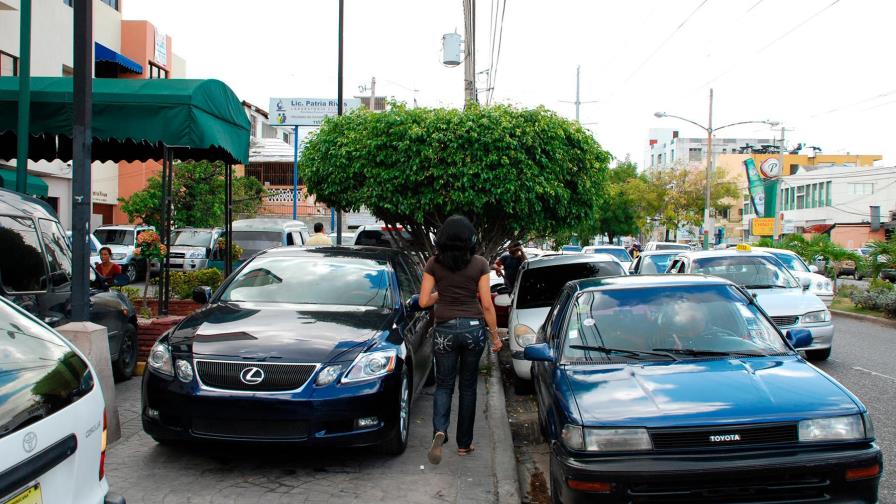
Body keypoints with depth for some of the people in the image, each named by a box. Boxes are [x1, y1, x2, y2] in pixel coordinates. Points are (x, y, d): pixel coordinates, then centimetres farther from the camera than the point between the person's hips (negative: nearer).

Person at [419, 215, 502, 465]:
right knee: (468, 386, 13)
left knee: (444, 384, 12)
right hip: (474, 328, 0)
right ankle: (464, 443, 21)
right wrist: (495, 335, 6)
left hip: (445, 329, 0)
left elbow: (423, 301, -4)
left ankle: (440, 430, -13)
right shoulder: (480, 264, -5)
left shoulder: (434, 264, -3)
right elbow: (487, 305, -4)